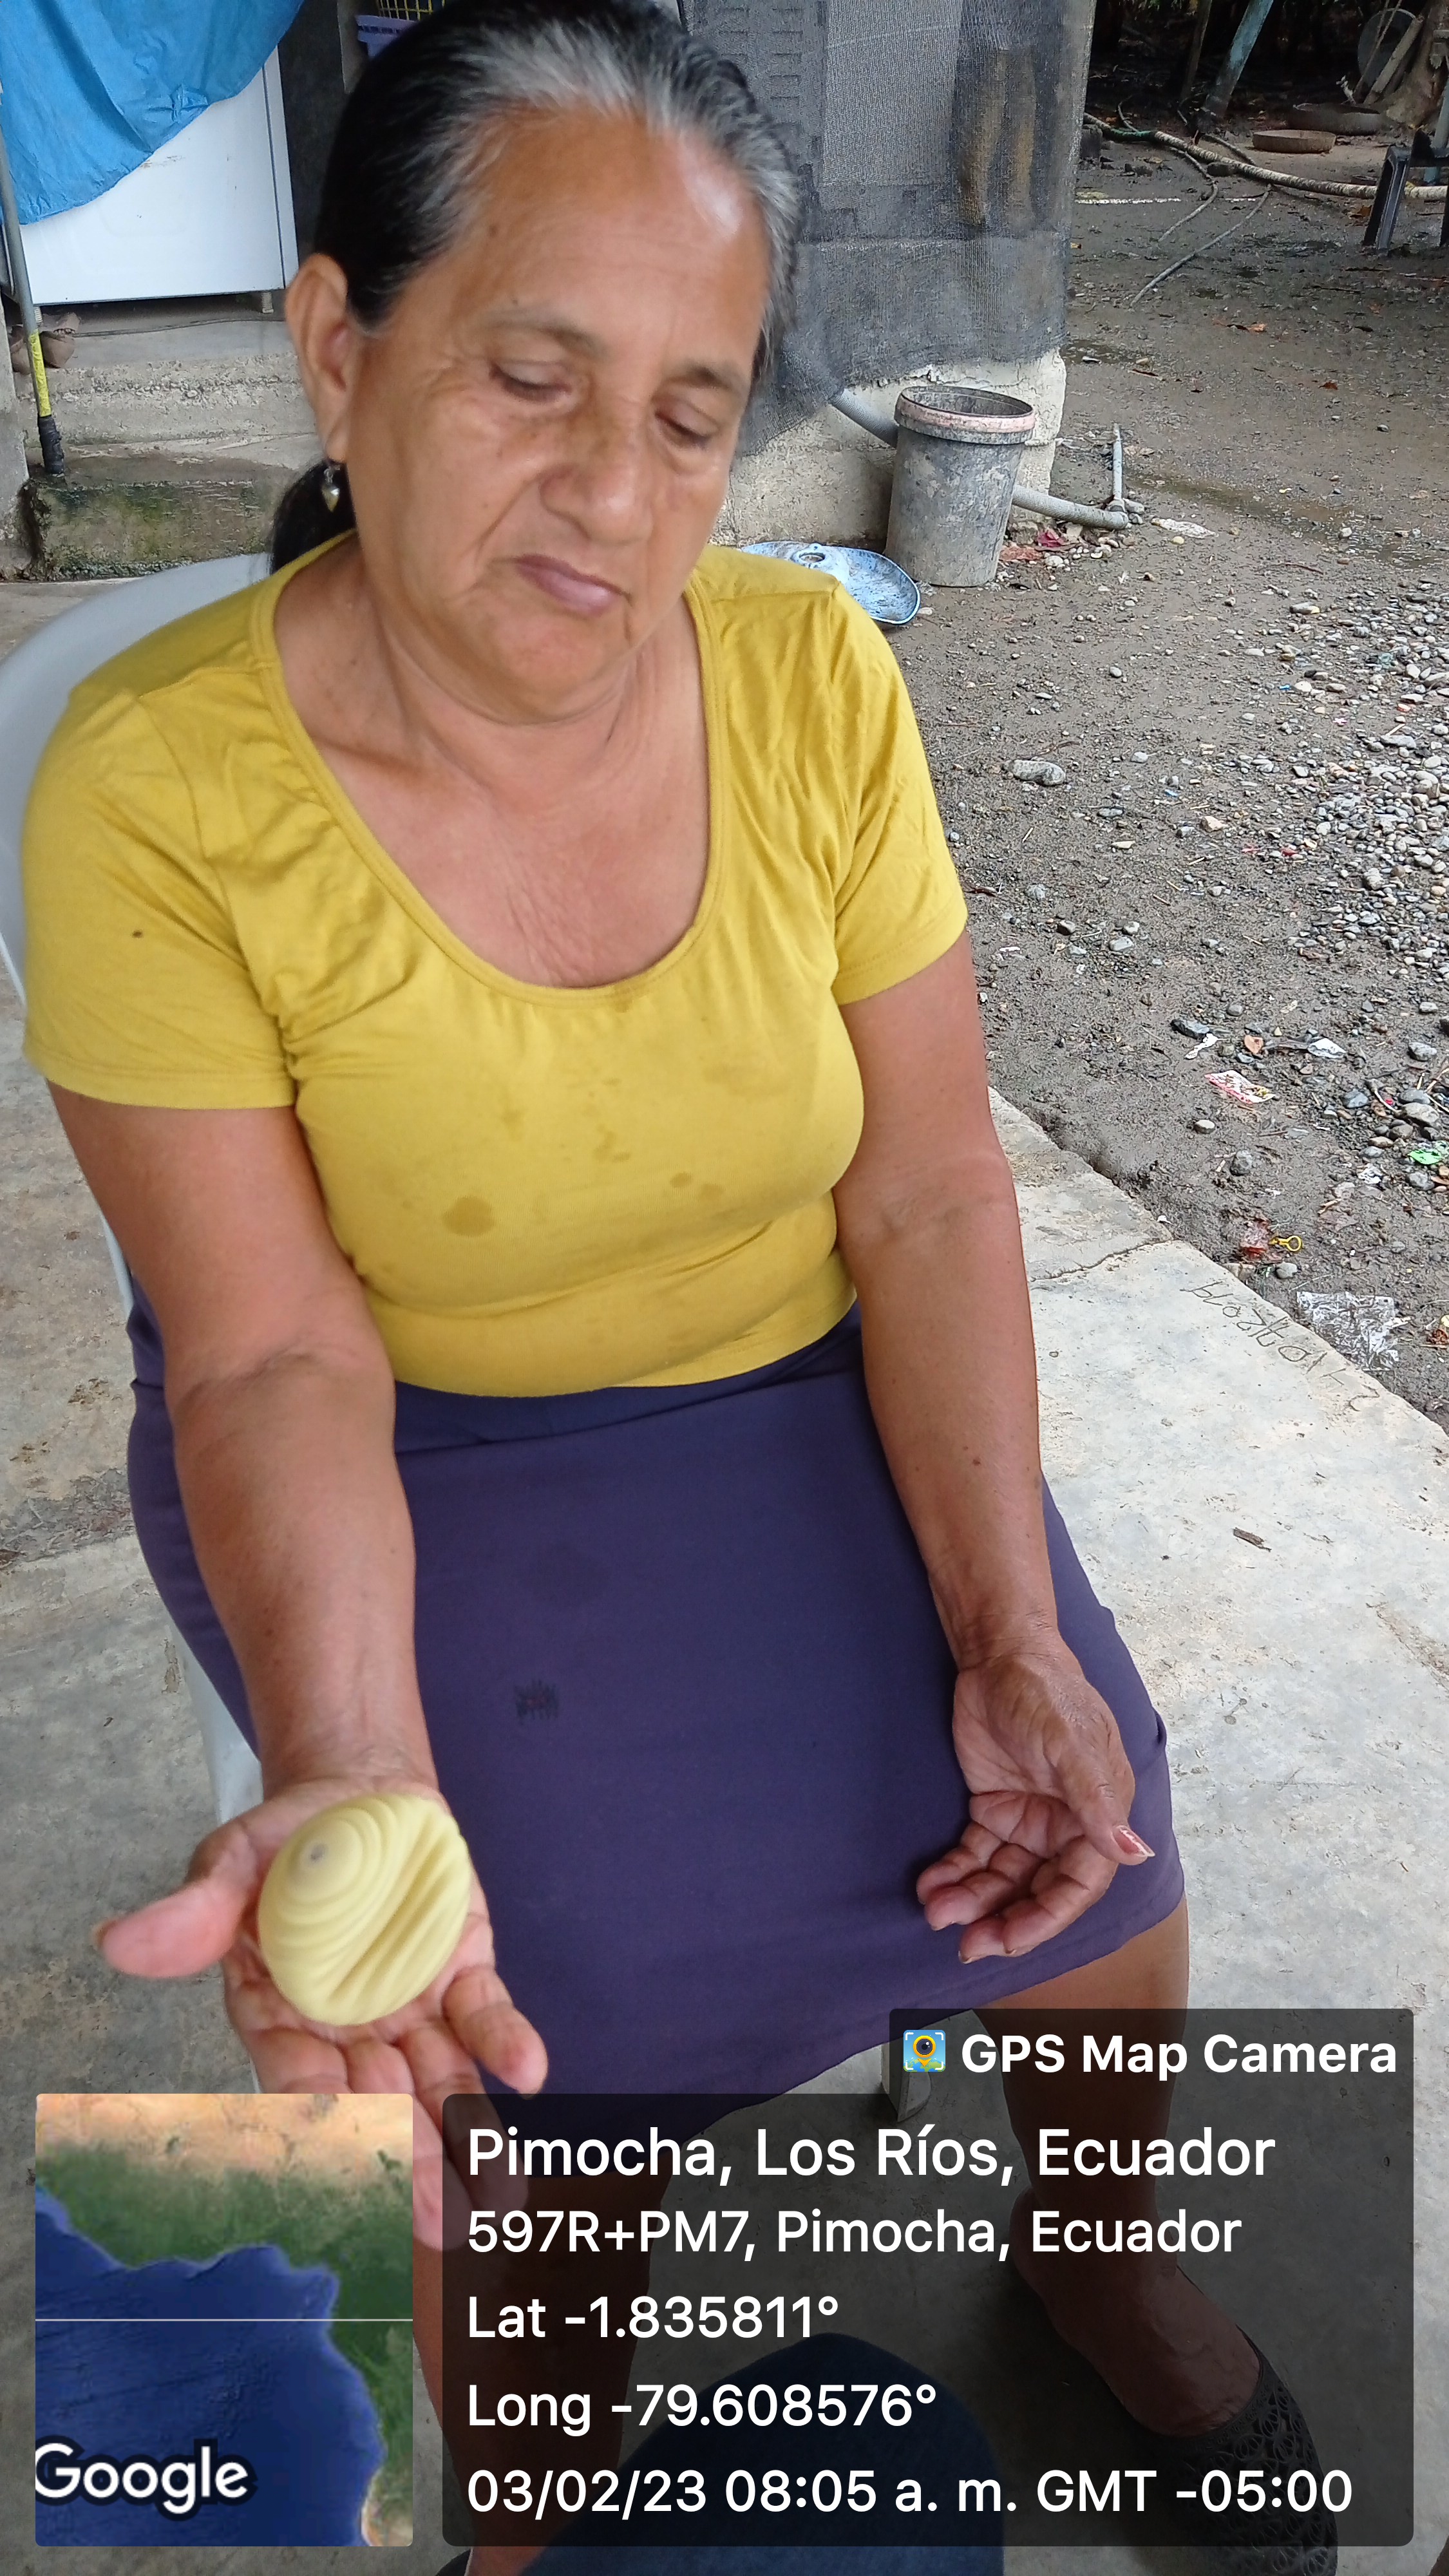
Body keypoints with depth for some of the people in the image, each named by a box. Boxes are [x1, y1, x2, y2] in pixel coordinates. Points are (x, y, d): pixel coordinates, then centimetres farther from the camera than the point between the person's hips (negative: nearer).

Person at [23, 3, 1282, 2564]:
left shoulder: (813, 672, -11)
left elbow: (928, 1193, -9)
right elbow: (280, 1361, -18)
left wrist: (1010, 1632, -18)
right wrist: (347, 1770, -35)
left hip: (813, 1394, 3)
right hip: (420, 1460, -2)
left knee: (1095, 1852, -5)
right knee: (571, 1958, -16)